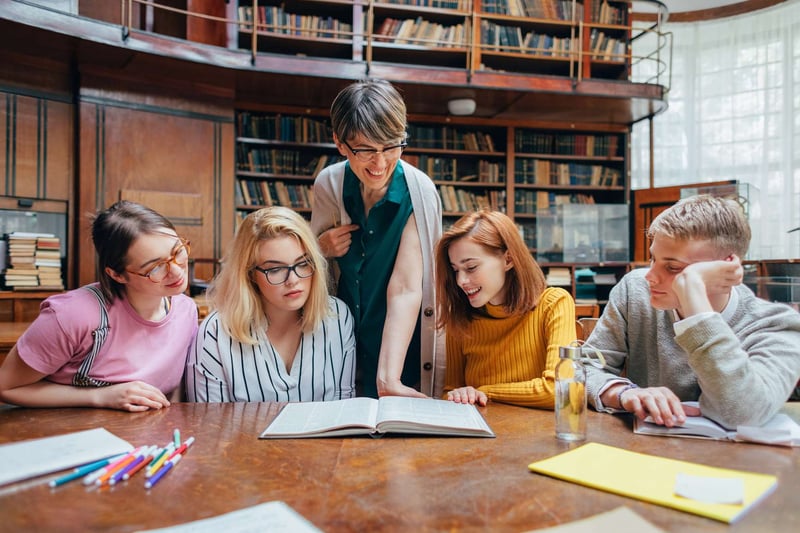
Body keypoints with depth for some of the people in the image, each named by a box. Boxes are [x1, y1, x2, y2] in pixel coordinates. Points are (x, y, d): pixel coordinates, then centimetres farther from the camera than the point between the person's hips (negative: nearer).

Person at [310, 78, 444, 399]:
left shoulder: (418, 192, -20)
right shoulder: (329, 184, -9)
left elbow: (405, 288, -26)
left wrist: (388, 378, -33)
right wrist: (322, 249, -15)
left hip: (400, 352, -3)